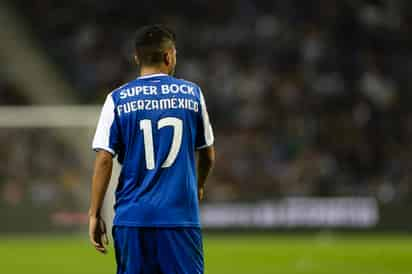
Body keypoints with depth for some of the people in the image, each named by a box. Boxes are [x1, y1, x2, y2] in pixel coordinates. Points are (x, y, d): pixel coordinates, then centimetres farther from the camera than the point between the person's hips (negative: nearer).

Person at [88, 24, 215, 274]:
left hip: (132, 217, 1)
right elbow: (208, 155, 15)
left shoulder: (118, 100, 2)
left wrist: (95, 215, 2)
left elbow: (104, 160, -4)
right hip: (181, 215, 0)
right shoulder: (192, 93, 6)